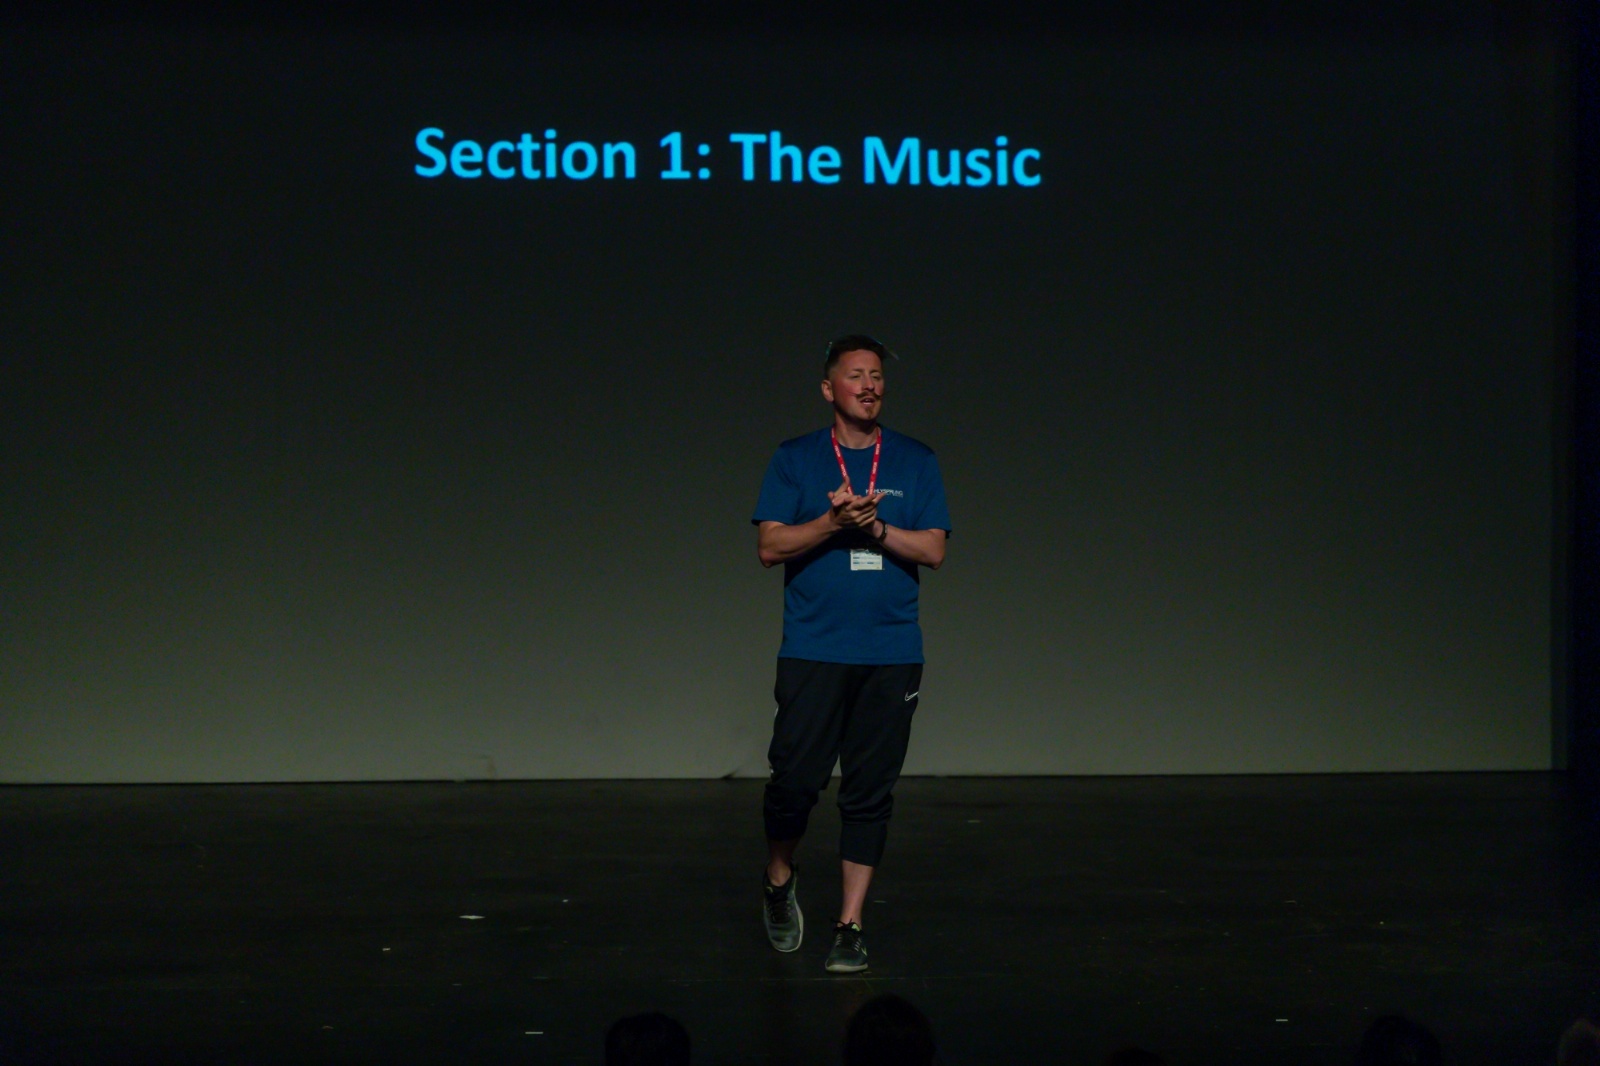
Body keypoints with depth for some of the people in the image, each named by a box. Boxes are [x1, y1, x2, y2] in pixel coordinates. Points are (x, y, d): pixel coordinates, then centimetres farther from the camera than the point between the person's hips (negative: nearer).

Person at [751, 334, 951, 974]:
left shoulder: (916, 462, 10)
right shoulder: (795, 460, 6)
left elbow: (933, 550, 3)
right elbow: (770, 547, -2)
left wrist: (873, 527, -12)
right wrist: (833, 522, -15)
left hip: (892, 654, 2)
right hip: (812, 651, -1)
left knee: (870, 794, 2)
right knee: (796, 778, -8)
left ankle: (850, 926, 9)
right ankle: (779, 884, 20)